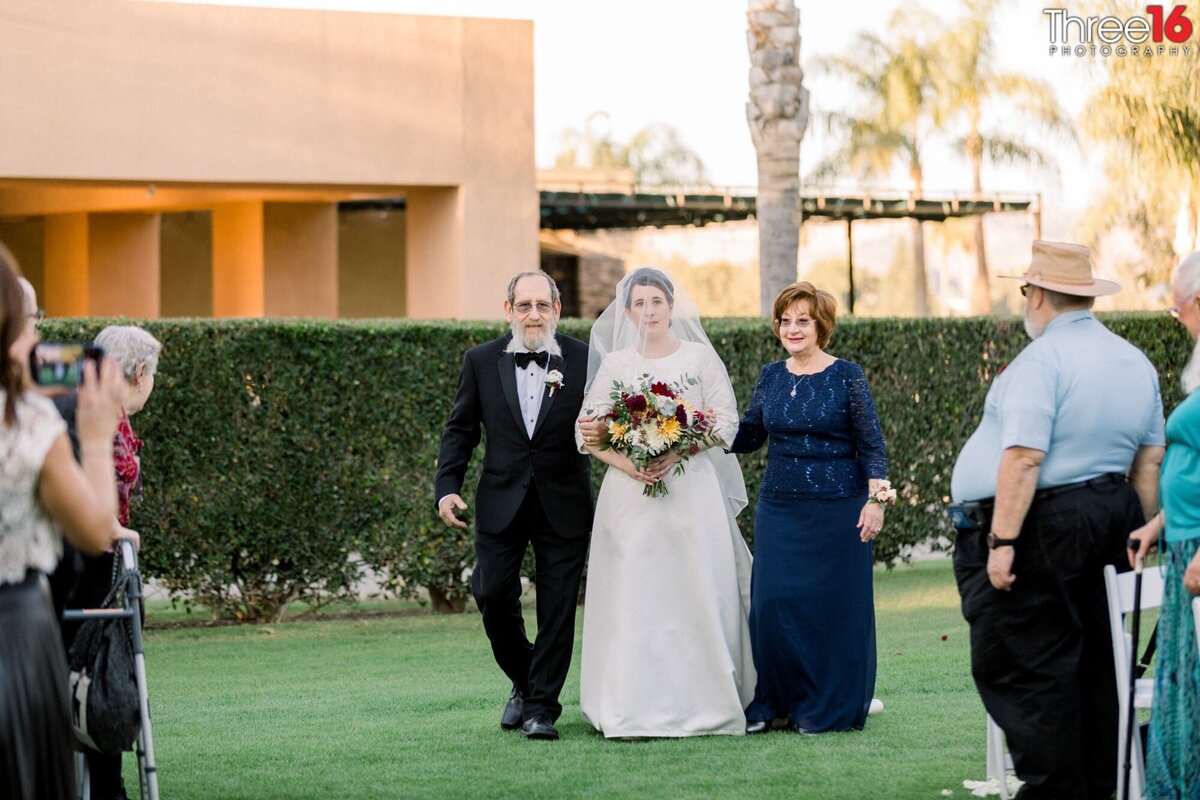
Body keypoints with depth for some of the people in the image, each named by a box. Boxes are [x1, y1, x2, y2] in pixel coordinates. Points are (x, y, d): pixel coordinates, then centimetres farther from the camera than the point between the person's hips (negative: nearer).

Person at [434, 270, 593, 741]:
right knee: (493, 597, 0)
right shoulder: (482, 362, 3)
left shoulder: (585, 361, -2)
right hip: (501, 502, 1)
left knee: (557, 607, 1)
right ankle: (524, 683, 24)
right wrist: (447, 487, -4)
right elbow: (460, 429, 7)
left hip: (563, 504, -1)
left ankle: (542, 707, 9)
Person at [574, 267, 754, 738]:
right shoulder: (614, 364, 10)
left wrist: (677, 451, -14)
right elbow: (588, 431, 5)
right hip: (629, 491, 1)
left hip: (692, 491, -1)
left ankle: (701, 703, 1)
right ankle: (633, 710, -4)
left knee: (696, 593, -4)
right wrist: (624, 462, -13)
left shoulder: (700, 357, 6)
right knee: (632, 597, -4)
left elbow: (725, 422, 0)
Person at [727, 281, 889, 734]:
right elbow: (749, 436, 13)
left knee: (834, 604, 0)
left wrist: (875, 498, -11)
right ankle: (772, 702, 10)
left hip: (836, 509, -4)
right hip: (779, 507, 4)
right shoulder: (771, 377, 8)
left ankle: (828, 709, 10)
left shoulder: (847, 377, -3)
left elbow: (871, 444, -3)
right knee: (772, 603, -1)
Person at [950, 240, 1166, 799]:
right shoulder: (1136, 363, 12)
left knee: (1019, 668, -4)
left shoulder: (1041, 360, -14)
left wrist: (1002, 542, -20)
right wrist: (1140, 535, 20)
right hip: (1110, 518, 9)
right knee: (1092, 662, 14)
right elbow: (1151, 460, 14)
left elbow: (1023, 459, -21)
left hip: (1040, 524, -9)